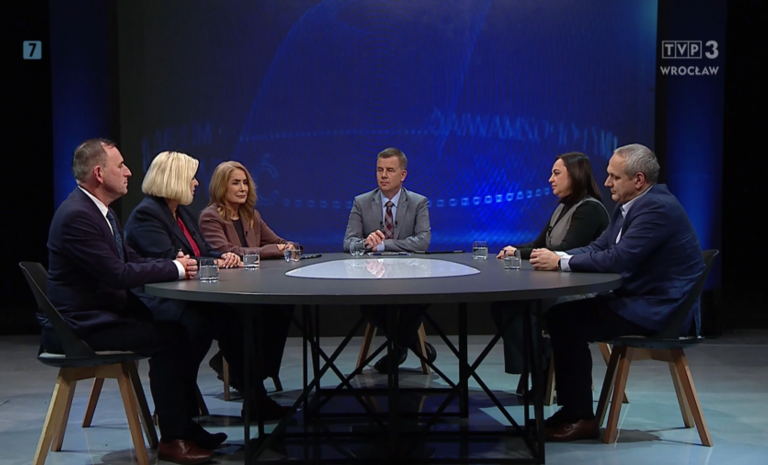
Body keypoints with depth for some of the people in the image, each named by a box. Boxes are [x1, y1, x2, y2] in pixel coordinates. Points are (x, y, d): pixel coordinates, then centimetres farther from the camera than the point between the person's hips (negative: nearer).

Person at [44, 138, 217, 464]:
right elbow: (120, 274, -25)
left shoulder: (100, 210, 11)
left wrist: (176, 265, -5)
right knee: (168, 339, -18)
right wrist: (174, 268, -14)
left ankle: (184, 424, 10)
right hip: (79, 325, -10)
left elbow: (131, 260, 13)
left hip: (102, 312, 10)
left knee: (178, 329, 2)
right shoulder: (77, 215, -21)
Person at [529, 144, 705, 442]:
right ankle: (572, 409, 6)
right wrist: (558, 257, -6)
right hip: (637, 300, 10)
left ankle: (580, 418, -6)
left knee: (568, 321, -17)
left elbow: (617, 260, -27)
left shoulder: (657, 207, -19)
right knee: (560, 313, -1)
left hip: (659, 310, -10)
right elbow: (598, 248, 13)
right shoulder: (629, 206, 12)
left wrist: (560, 261, -19)